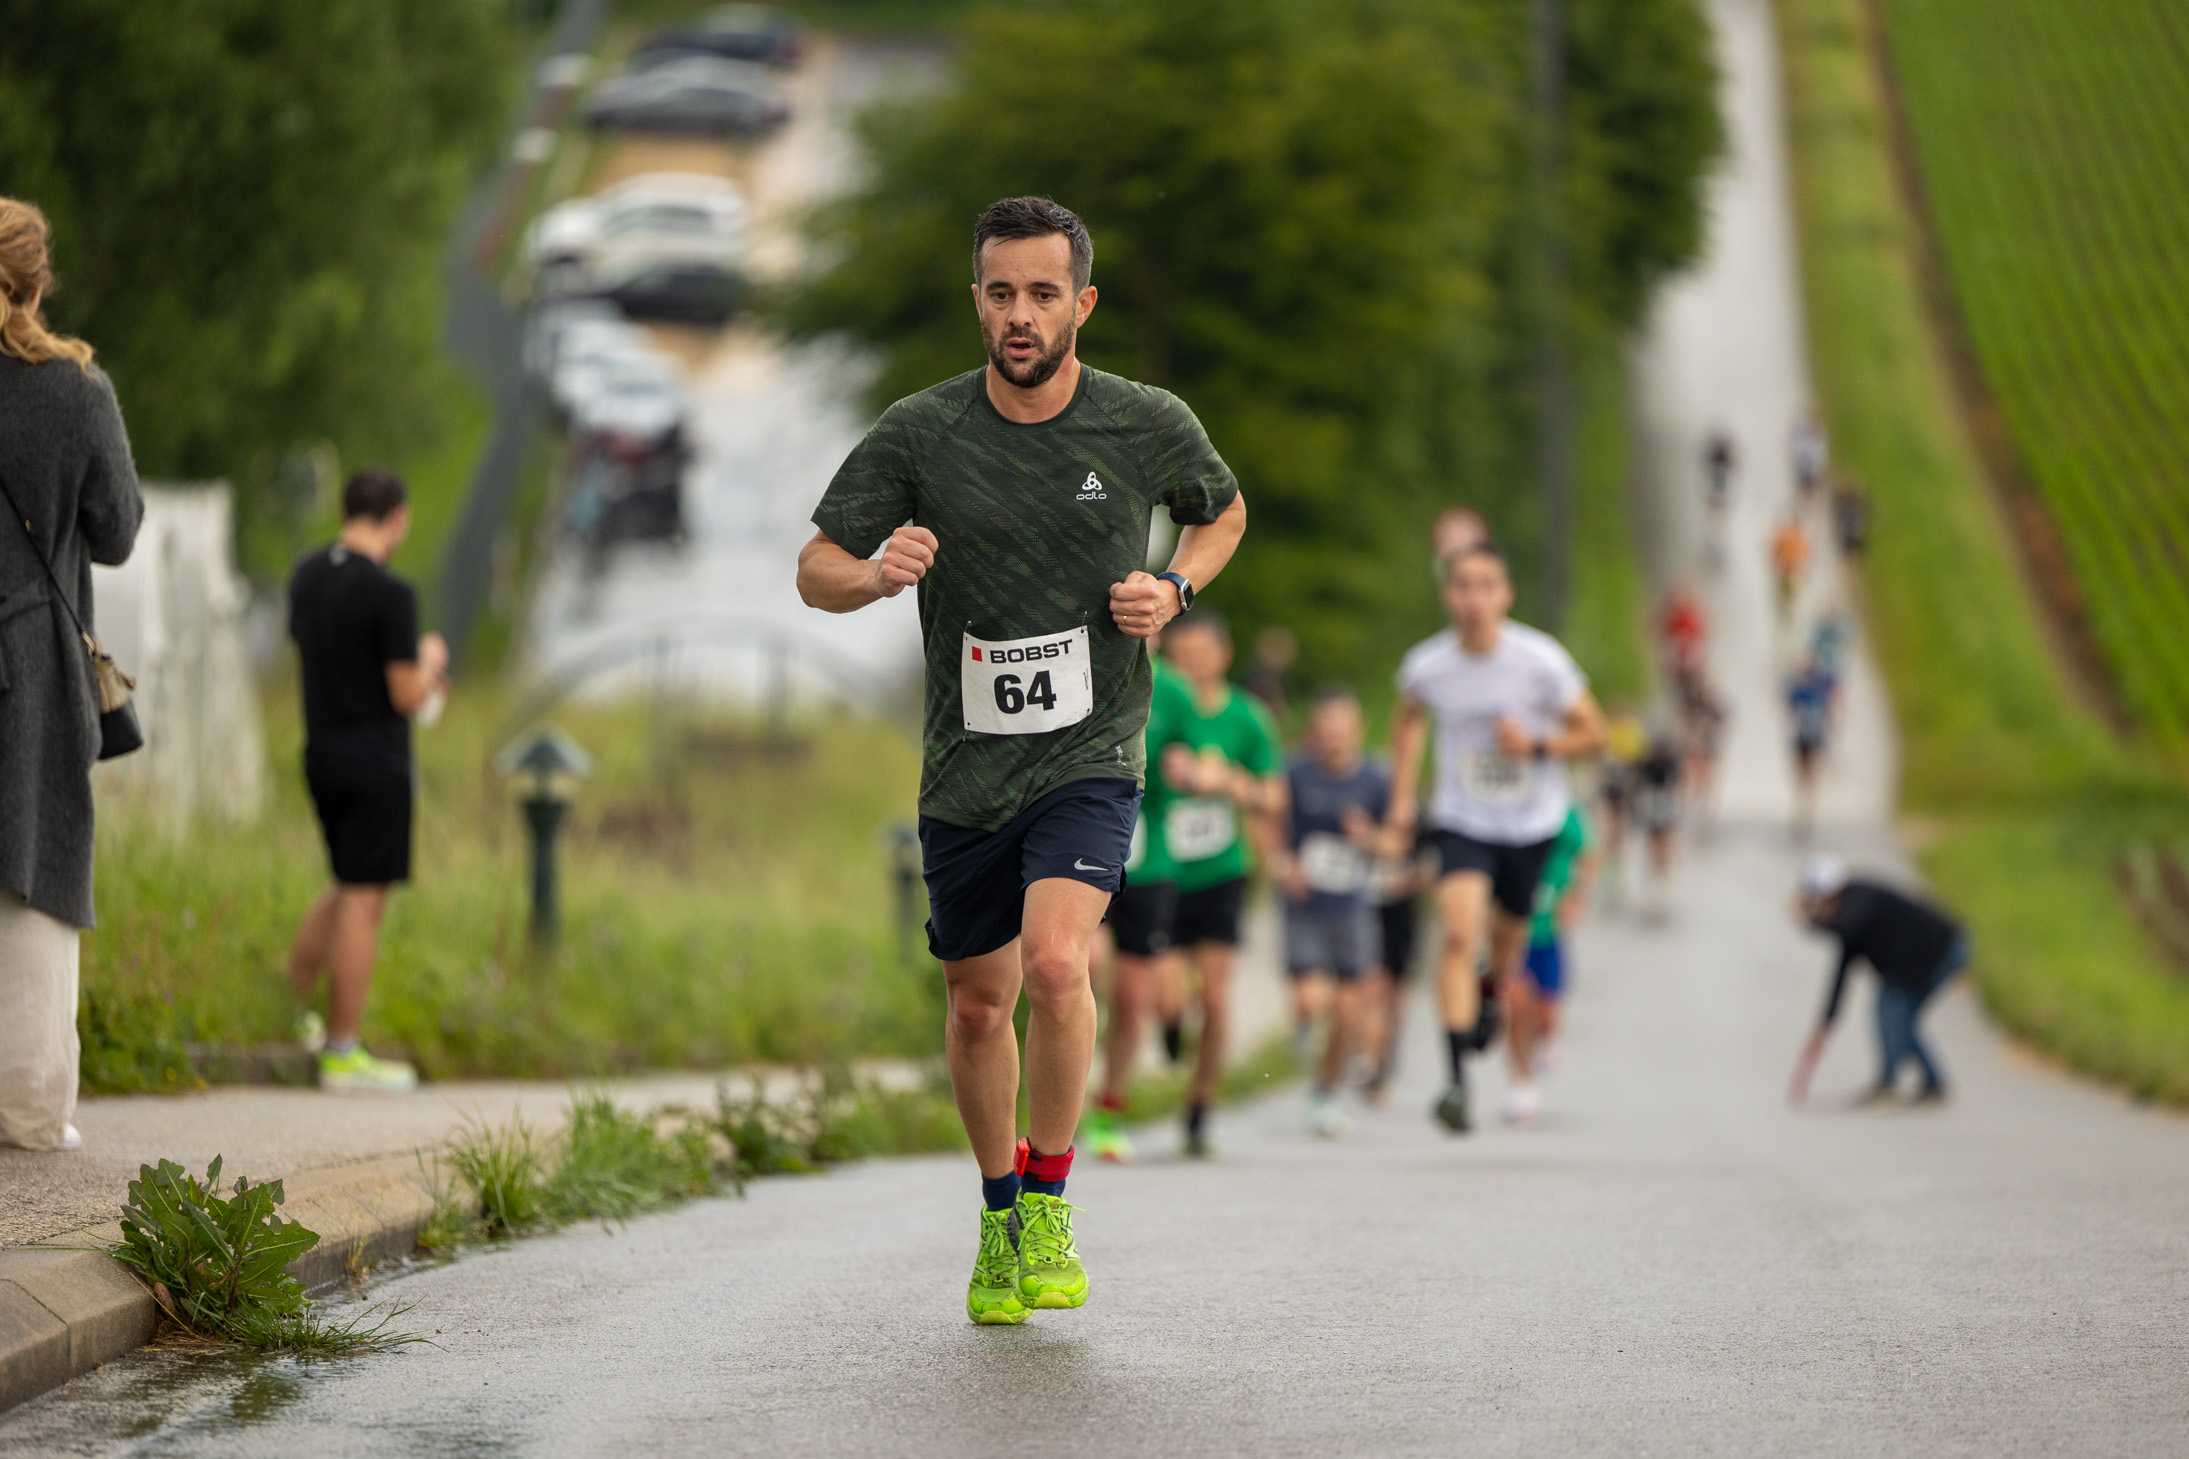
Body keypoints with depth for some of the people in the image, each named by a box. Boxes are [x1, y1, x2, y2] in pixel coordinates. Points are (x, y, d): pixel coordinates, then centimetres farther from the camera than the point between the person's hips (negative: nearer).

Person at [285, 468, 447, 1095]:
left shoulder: (306, 575, 6)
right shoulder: (390, 593, -17)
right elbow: (408, 696, -16)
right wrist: (429, 661, 6)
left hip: (322, 755, 8)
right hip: (375, 762, -8)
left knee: (349, 890, 23)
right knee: (363, 903, -2)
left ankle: (296, 1014, 24)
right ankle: (343, 1055, 1)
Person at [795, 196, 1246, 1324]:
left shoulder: (1149, 427, -5)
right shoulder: (918, 434, -6)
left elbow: (1223, 512, 16)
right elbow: (815, 571, 0)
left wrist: (1175, 588, -4)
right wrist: (876, 573, -23)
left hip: (1090, 754, -2)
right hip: (964, 767, 2)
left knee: (1055, 962, -25)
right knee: (976, 1004, 13)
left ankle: (1047, 1204, -4)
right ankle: (999, 1216, 37)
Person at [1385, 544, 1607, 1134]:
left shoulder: (1541, 660, -17)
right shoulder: (1426, 665, -11)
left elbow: (1593, 733, -6)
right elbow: (1409, 721, 13)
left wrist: (1536, 746, -23)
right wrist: (1401, 802, 10)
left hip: (1533, 825, 1)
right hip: (1462, 821, -1)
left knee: (1507, 941, 16)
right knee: (1459, 934, -21)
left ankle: (1489, 997, 55)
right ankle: (1457, 1079, -24)